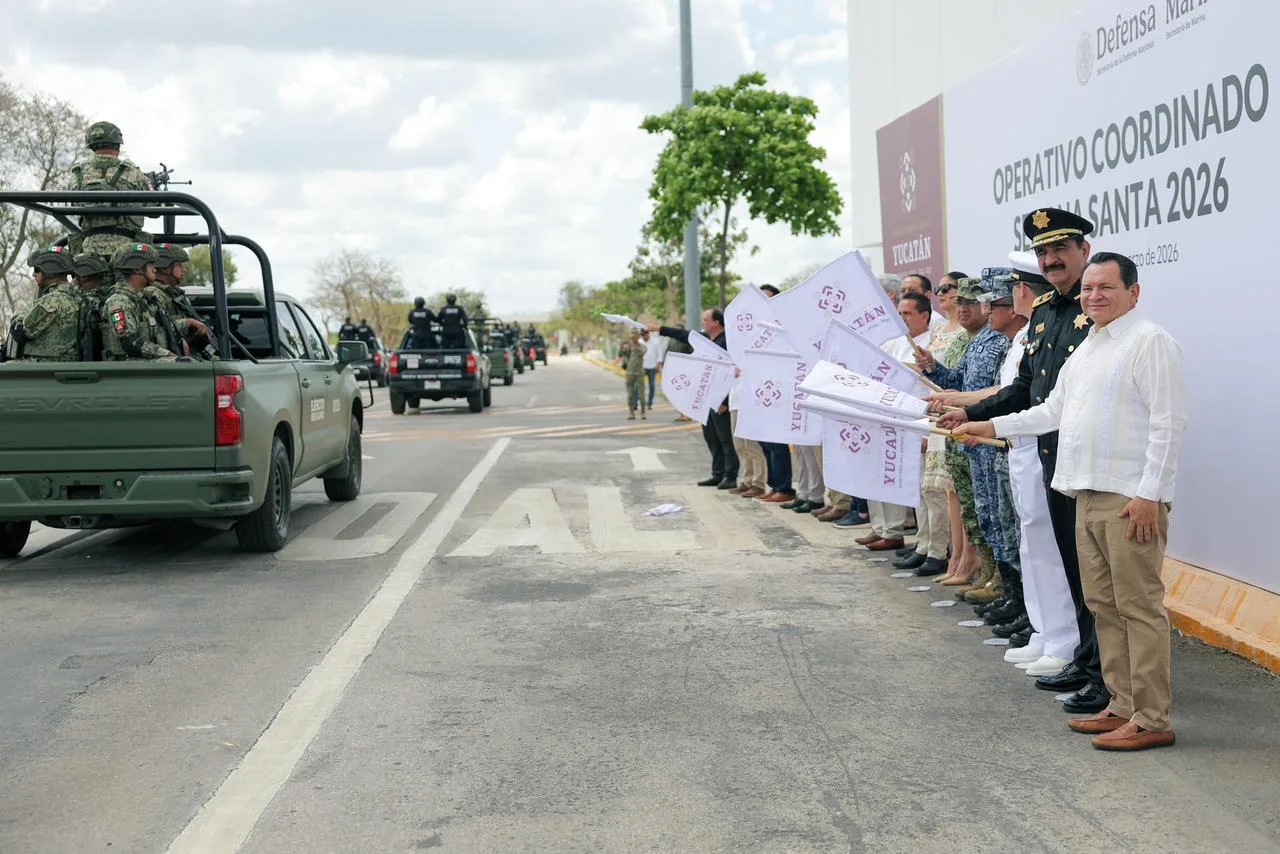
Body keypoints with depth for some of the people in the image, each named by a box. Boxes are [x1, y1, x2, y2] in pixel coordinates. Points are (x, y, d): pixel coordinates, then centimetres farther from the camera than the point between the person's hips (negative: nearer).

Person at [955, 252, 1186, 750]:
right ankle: (1123, 706, 23)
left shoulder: (1150, 342, -8)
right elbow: (1053, 411, 26)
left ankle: (1153, 720, 1)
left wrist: (1149, 494, -19)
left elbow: (1168, 423, -14)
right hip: (1088, 495, 9)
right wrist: (993, 426, 20)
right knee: (1103, 605, 13)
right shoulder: (1087, 349, 19)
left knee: (1139, 607, -6)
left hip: (1132, 499, -9)